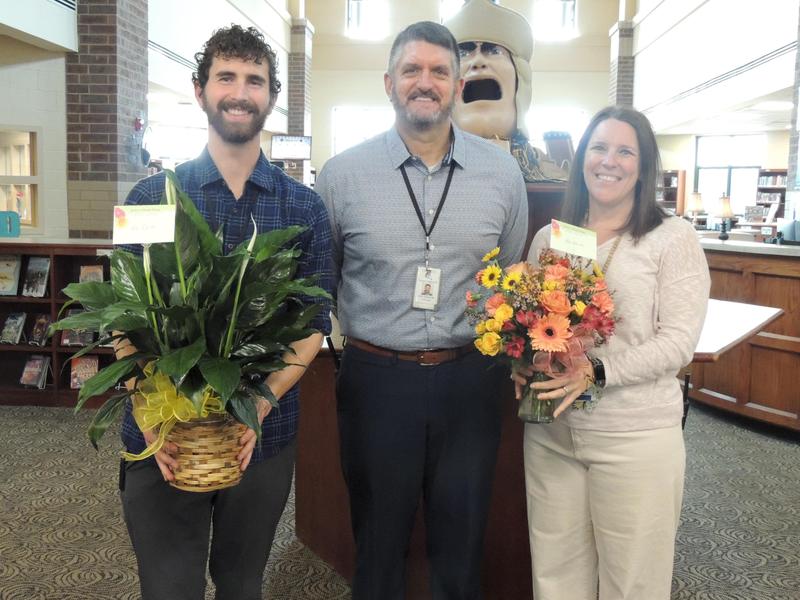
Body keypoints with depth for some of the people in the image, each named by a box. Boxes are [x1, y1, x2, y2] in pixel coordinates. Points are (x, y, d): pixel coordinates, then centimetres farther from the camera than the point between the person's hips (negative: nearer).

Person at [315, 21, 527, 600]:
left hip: (469, 378, 2)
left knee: (462, 537, 17)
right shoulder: (343, 173, -3)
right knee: (379, 536, 17)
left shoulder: (502, 172, 2)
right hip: (376, 377, -1)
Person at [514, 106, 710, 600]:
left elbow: (679, 342, -10)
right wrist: (523, 367, -8)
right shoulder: (549, 238, 8)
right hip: (550, 433, 4)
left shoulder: (672, 237, -5)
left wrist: (596, 372, -22)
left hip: (635, 438, -3)